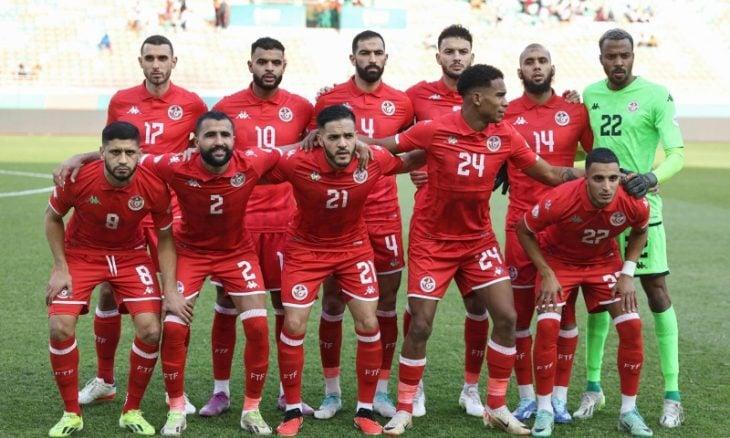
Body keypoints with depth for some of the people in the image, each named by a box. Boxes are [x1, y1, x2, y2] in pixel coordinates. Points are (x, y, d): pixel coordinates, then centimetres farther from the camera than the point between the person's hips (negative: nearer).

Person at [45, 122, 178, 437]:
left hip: (131, 256, 1)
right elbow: (53, 217, -4)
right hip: (81, 254, 0)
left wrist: (170, 291, -13)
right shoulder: (77, 178, -25)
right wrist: (60, 268, -10)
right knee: (60, 328, -16)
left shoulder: (155, 187, -23)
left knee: (150, 330, -14)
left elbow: (165, 238, -7)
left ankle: (132, 411, 8)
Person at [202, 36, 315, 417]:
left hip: (284, 222, 1)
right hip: (236, 221, -1)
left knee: (286, 306, 6)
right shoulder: (226, 107, 1)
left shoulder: (301, 108, 2)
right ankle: (220, 391, 15)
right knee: (227, 305, 4)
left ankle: (288, 392, 17)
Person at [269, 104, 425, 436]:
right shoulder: (297, 164, -28)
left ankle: (364, 411, 14)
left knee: (369, 326, -2)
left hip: (354, 248, 2)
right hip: (306, 249, -2)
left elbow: (408, 163, 0)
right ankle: (293, 411, 13)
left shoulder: (374, 161, -22)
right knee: (294, 327, -5)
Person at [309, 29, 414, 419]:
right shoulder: (329, 99, 0)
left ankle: (381, 391, 15)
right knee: (332, 302, 3)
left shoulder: (401, 103, 5)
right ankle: (332, 391, 14)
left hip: (384, 215, 1)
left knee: (386, 302, 4)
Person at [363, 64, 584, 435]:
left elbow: (550, 174, 3)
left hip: (478, 239, 4)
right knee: (420, 325, -5)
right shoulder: (434, 130, -18)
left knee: (506, 317, -3)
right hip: (432, 241, -4)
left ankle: (497, 408, 13)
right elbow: (385, 147, -4)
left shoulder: (505, 136, -6)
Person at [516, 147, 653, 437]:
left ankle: (629, 411, 7)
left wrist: (627, 273, -9)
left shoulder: (634, 204, -27)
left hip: (604, 260, 3)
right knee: (548, 326, -20)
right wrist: (546, 274, -19)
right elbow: (523, 231, -16)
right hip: (558, 259, -2)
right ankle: (544, 410, -4)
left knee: (631, 326, -9)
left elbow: (640, 231, 0)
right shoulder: (560, 200, -35)